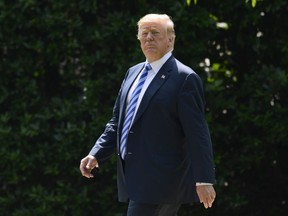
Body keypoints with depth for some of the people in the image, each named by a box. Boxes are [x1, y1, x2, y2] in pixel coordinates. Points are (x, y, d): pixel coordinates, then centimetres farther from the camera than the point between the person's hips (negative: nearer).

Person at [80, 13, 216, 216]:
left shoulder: (184, 78, -8)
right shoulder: (133, 73, 17)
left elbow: (198, 133, -12)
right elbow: (117, 122, 21)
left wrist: (204, 180, -17)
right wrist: (96, 155, 7)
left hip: (160, 181, -8)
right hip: (135, 178, 8)